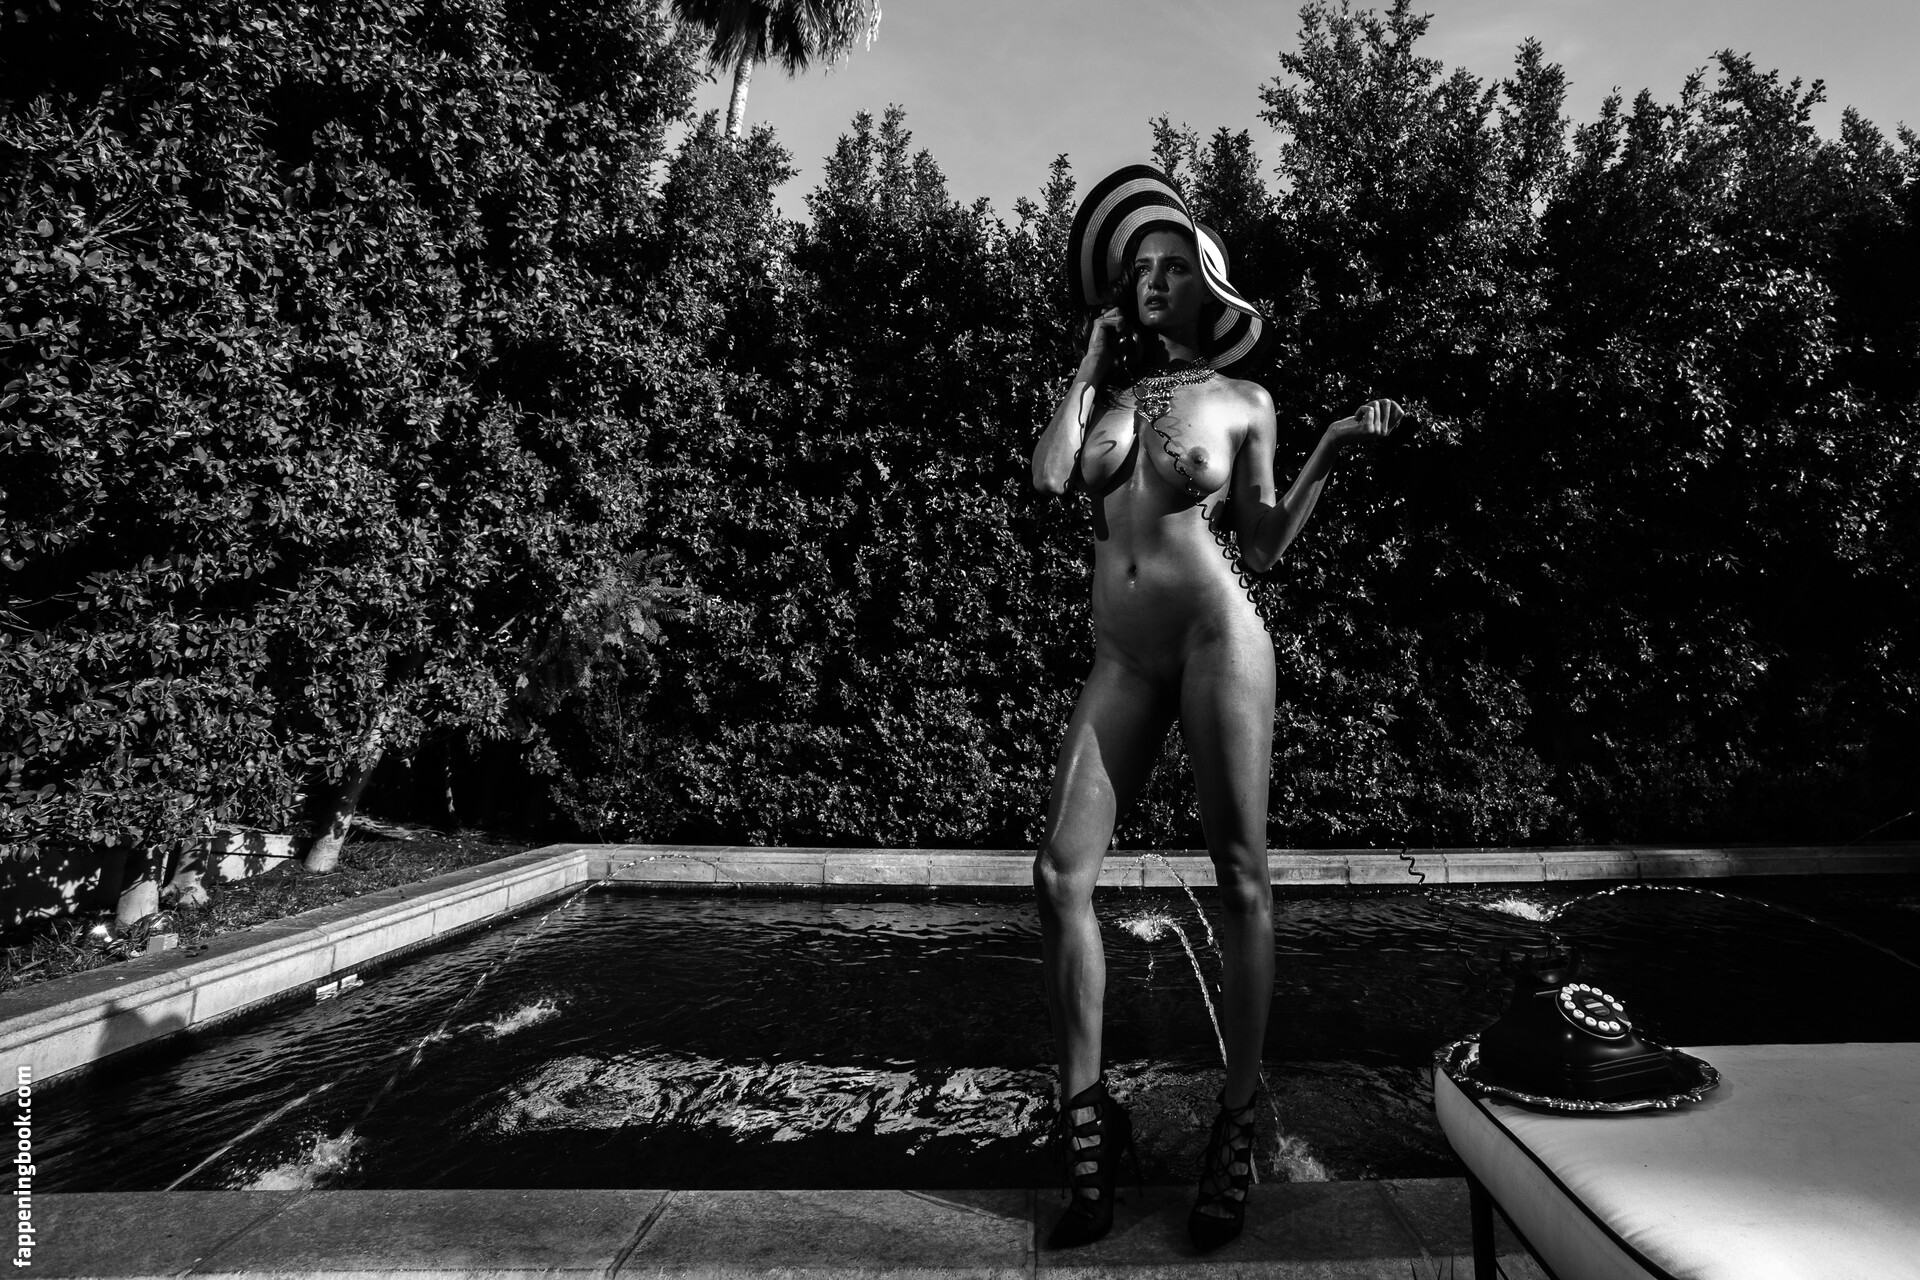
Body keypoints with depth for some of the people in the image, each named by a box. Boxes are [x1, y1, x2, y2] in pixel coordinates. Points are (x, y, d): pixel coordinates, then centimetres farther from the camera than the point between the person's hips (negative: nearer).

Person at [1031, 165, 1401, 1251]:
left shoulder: (1244, 401, 9)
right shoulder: (1110, 389, 18)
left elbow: (1264, 547, 7)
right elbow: (1052, 476, -2)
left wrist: (1333, 452, -2)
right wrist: (1092, 361, 7)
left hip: (1218, 636, -3)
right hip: (1122, 658, 4)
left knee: (1241, 878, -2)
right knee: (1061, 873, -6)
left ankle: (1239, 1124, 12)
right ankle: (1089, 1121, 6)